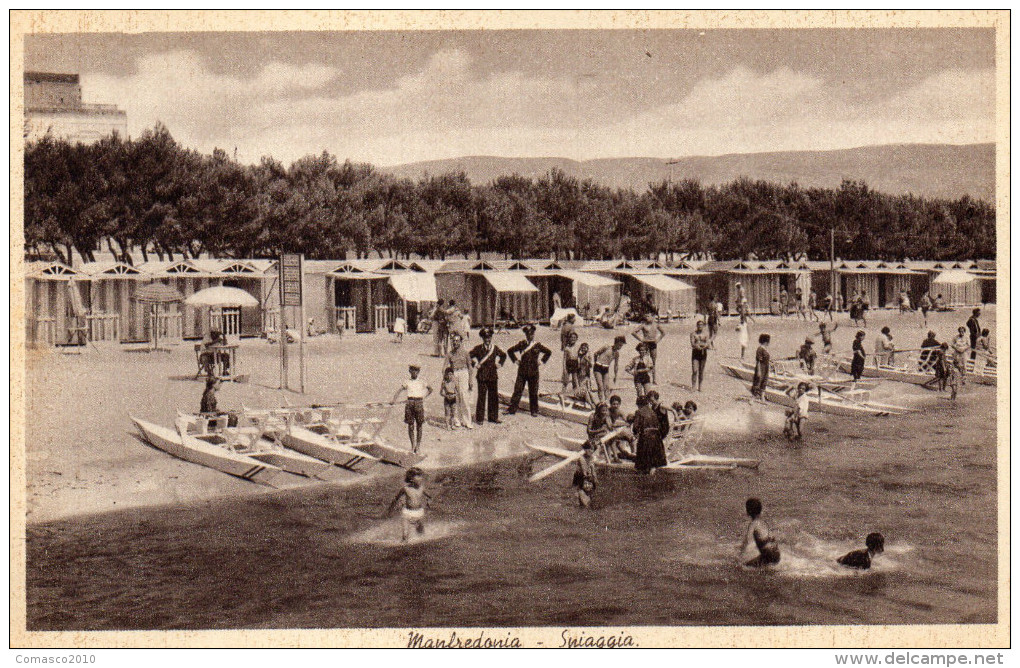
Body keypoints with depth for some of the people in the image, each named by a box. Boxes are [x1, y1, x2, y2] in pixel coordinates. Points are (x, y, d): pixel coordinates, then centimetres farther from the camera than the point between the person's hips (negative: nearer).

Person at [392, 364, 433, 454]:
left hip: (419, 403, 0)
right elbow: (399, 390, 8)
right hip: (409, 403, 1)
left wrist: (424, 397, 11)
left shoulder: (421, 382, 10)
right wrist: (394, 399, -5)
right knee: (410, 425, 2)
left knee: (419, 425, 1)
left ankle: (418, 444, 10)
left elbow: (430, 389, 22)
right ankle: (412, 445, 11)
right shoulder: (407, 382, 10)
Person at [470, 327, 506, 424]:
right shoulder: (478, 348, -1)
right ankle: (479, 418, 4)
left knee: (494, 396, 6)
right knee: (481, 397, -3)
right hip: (482, 375, -3)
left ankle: (493, 417, 16)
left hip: (493, 376, 3)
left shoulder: (495, 348, 8)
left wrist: (499, 363, 13)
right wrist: (474, 364, -3)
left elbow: (503, 355, 25)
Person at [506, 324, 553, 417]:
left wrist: (542, 361, 9)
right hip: (522, 371, 0)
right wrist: (515, 360, 8)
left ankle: (534, 411, 14)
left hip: (533, 372, 0)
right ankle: (512, 409, 3)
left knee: (533, 392, 5)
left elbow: (548, 352, 15)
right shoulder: (521, 344, 4)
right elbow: (510, 351, 14)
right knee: (517, 390, -1)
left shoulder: (537, 345, 3)